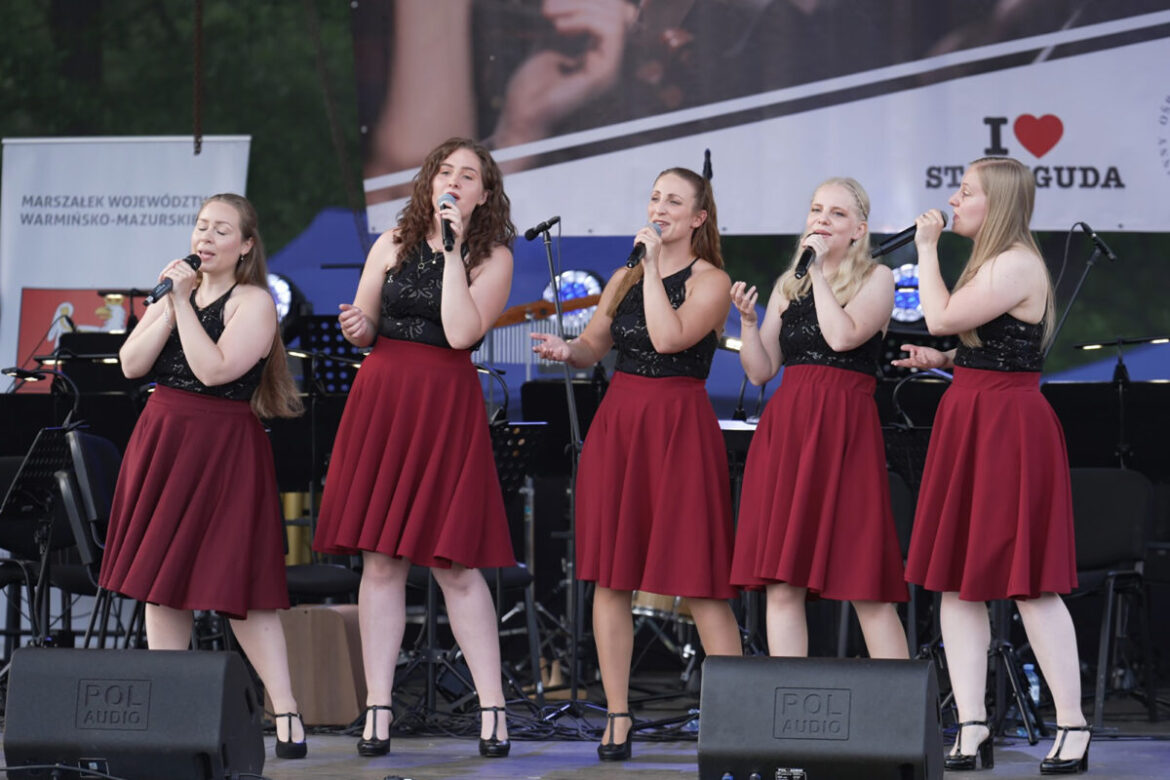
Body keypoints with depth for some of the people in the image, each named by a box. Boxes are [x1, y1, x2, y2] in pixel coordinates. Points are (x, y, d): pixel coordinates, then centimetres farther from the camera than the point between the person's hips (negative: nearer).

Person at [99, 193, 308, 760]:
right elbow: (131, 365, 2)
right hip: (160, 438, 7)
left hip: (223, 448, -7)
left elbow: (214, 370, -19)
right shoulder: (174, 293, 13)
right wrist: (172, 305, -8)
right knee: (161, 579, 7)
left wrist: (185, 303, -16)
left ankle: (286, 712, -10)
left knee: (234, 582, -11)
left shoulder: (253, 302, -6)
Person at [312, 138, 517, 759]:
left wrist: (453, 251, -12)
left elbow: (461, 331, -13)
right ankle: (377, 709, 4)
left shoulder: (493, 257, 1)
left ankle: (492, 709, -1)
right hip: (381, 395, 3)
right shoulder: (395, 242, 11)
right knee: (380, 560, 1)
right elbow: (365, 323, 16)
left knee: (454, 562, -7)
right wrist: (357, 328, -8)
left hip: (446, 404, -3)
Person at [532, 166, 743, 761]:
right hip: (617, 422, 6)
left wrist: (655, 263, -14)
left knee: (698, 577, -8)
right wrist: (566, 350, -5)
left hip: (679, 426, -5)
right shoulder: (624, 277, 15)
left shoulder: (711, 281, -2)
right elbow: (592, 346, 17)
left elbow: (669, 338, -18)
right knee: (610, 575, 2)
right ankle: (617, 717, 5)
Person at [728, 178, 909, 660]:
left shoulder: (876, 278, 5)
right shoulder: (788, 286, 19)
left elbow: (843, 335, -14)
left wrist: (819, 270, -6)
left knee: (866, 586, -7)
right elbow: (760, 371, 15)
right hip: (785, 426, 5)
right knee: (781, 582, -1)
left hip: (845, 428, -5)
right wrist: (747, 318, 0)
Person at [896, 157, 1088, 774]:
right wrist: (941, 361, 8)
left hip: (1008, 429, -10)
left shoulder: (1017, 265, -13)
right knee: (956, 581, 5)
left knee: (1026, 582, -7)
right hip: (969, 424, 10)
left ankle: (1072, 725, 1)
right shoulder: (992, 265, 18)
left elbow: (941, 317, -19)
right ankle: (972, 728, 4)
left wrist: (926, 249, -8)